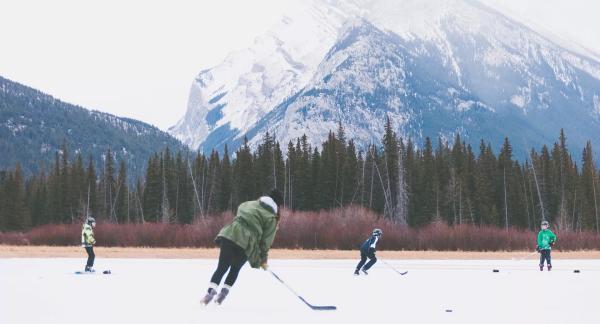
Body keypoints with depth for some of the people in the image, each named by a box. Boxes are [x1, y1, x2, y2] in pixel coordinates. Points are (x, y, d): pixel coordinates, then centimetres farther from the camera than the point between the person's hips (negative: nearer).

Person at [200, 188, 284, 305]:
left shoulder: (250, 204, 19)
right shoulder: (271, 218, 5)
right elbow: (266, 241, 5)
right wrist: (263, 259, 16)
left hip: (228, 235, 3)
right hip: (245, 244, -3)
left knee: (221, 267, 8)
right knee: (235, 269, 19)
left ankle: (210, 292, -5)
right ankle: (223, 293, 16)